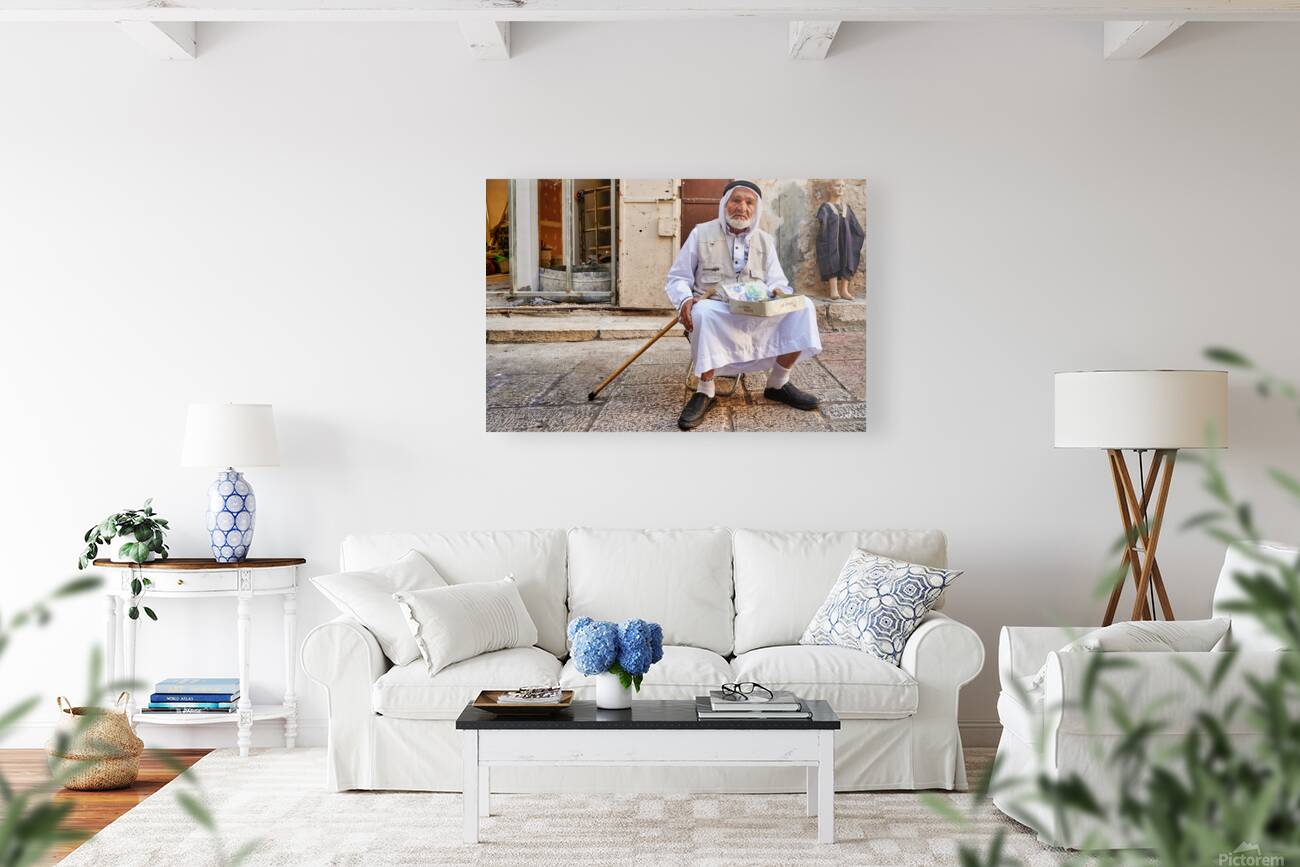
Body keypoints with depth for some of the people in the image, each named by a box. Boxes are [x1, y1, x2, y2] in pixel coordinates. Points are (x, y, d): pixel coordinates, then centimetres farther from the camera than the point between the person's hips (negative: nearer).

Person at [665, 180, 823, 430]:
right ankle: (705, 392, -27)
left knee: (802, 307, -17)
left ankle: (778, 383, -5)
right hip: (716, 311, -4)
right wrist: (685, 300, -19)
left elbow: (776, 281, 14)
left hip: (757, 315, 4)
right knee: (703, 312, -40)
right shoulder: (701, 234, 4)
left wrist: (778, 292, -13)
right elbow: (677, 278, 4)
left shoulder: (765, 241, 15)